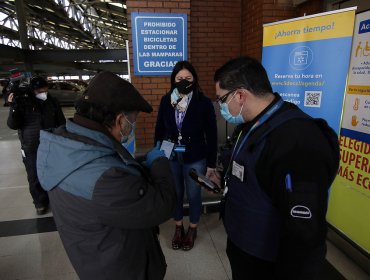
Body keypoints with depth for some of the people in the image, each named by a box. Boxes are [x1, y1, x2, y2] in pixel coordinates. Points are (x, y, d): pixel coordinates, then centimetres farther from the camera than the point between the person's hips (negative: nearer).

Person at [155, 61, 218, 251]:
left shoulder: (203, 103, -11)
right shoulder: (166, 101, -3)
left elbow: (211, 135, -7)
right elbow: (159, 129, 5)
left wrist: (211, 163, -5)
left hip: (195, 159, -2)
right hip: (170, 158, 3)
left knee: (193, 195, 14)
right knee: (175, 194, 17)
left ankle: (192, 230, 39)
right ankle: (178, 228, 41)